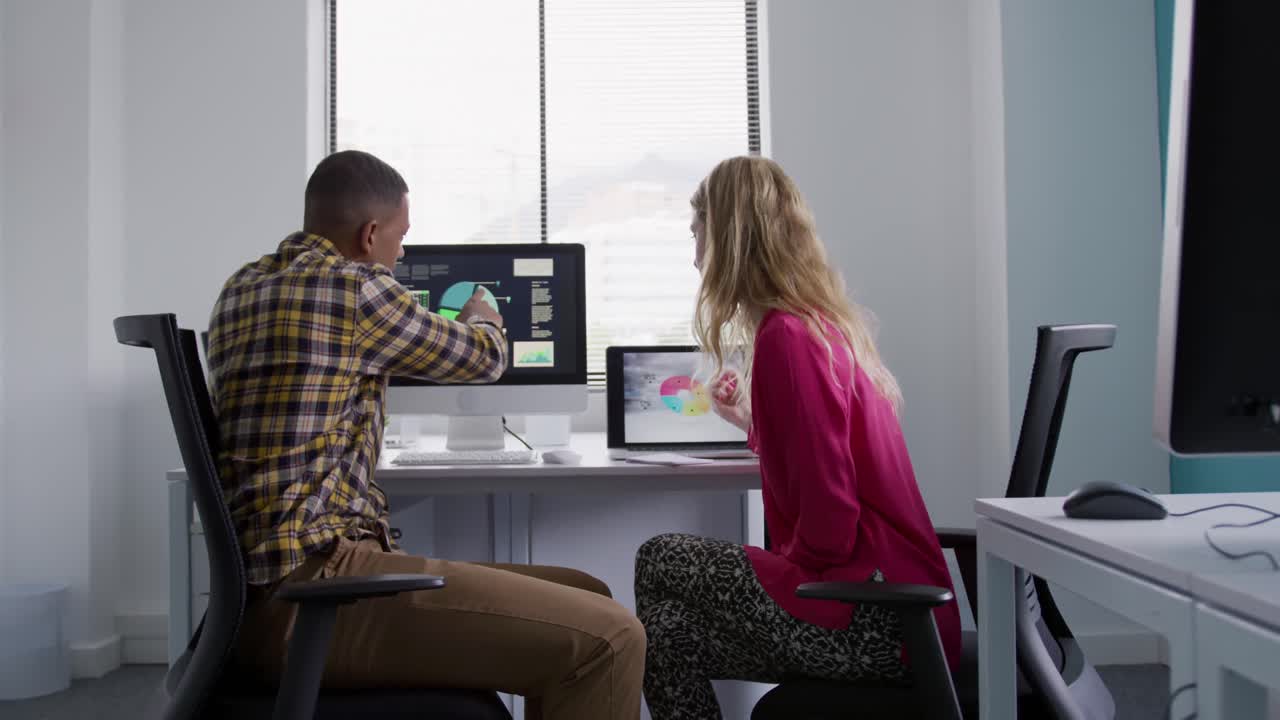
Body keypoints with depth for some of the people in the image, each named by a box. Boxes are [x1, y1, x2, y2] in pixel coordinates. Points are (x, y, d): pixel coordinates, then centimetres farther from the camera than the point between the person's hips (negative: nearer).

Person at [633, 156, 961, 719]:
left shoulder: (786, 337, -17)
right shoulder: (830, 322, 12)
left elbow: (830, 511, -22)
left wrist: (783, 570, -6)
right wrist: (752, 421, 35)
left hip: (874, 620, -9)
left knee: (661, 563, 0)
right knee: (676, 622, 11)